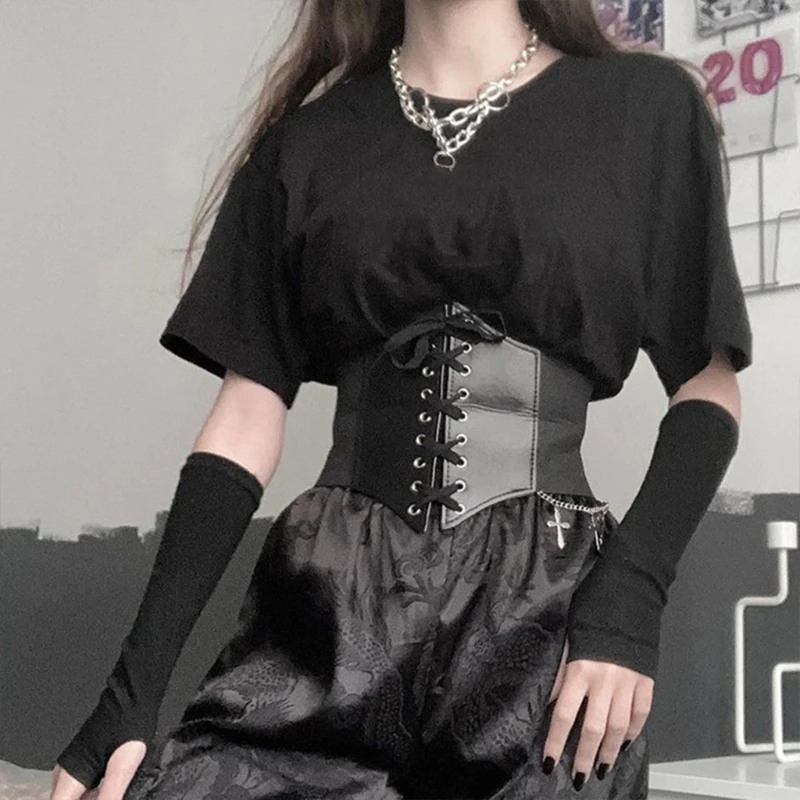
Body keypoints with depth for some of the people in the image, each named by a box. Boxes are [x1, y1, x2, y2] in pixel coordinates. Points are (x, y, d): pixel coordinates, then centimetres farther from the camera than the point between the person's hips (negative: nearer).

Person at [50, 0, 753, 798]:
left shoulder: (644, 106, 5)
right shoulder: (306, 143, 10)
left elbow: (708, 385, 4)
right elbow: (246, 418, 6)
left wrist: (629, 595, -12)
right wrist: (135, 681, -2)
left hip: (545, 607, -1)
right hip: (327, 609, 2)